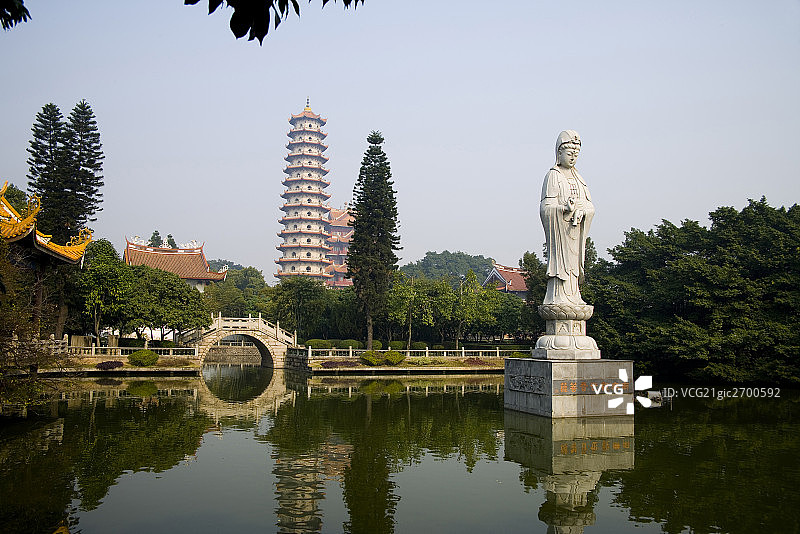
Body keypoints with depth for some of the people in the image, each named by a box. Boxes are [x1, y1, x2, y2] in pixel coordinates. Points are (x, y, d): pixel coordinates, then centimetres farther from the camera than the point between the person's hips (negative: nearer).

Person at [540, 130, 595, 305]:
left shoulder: (578, 178, 18)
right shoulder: (553, 176, -2)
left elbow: (590, 206, 12)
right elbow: (546, 207, -11)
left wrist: (581, 210, -10)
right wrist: (564, 208, -26)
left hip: (576, 228, 6)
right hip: (559, 226, -6)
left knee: (574, 261, 6)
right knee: (560, 259, -9)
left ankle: (573, 296, 10)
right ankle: (557, 296, -8)